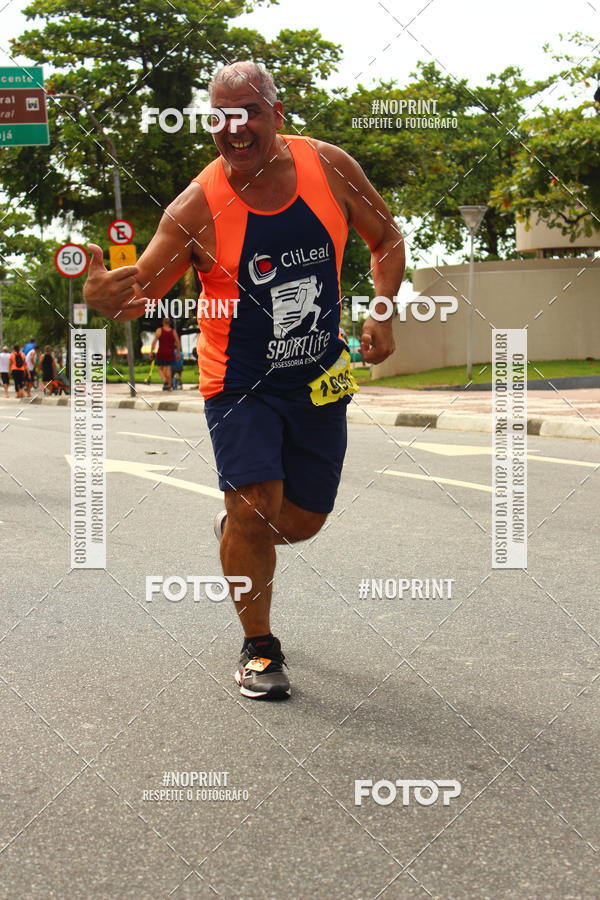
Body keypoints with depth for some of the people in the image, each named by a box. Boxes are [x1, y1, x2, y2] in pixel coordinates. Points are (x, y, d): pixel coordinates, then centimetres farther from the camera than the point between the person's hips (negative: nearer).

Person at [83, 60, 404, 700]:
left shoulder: (330, 167, -9)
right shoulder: (196, 208, -17)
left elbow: (386, 240, 6)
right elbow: (141, 289, -12)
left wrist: (381, 313, -9)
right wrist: (102, 297, -36)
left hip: (320, 380, 3)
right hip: (239, 383, -3)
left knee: (303, 521, 11)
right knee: (257, 509, -17)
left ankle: (235, 526, 47)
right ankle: (259, 648, 7)